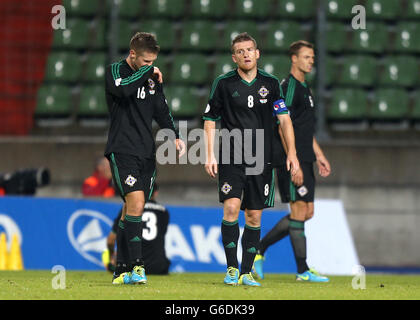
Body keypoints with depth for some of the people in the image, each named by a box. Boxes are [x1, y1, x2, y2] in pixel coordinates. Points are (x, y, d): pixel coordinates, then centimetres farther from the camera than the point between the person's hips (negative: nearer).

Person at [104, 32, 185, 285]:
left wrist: (174, 136, 7)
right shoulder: (116, 71, -4)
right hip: (122, 150, -6)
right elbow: (121, 89, -27)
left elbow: (162, 111, 21)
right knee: (136, 203, -20)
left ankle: (122, 270, 15)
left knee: (132, 210, 8)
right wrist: (146, 72, -15)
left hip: (146, 153, 6)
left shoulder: (152, 78, 14)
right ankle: (136, 265, -23)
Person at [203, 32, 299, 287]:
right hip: (231, 158, -2)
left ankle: (246, 273, 10)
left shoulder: (271, 83, 5)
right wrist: (211, 155, -1)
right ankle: (232, 268, -10)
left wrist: (291, 153, -5)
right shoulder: (224, 84, 1)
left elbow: (284, 119, 4)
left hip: (261, 160, 2)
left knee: (254, 216, 3)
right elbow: (210, 121, 7)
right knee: (231, 207, -17)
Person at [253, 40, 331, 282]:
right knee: (300, 210, -7)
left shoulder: (304, 88, 19)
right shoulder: (289, 86, -11)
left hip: (304, 160, 10)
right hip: (291, 159, -10)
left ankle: (259, 248, 17)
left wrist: (319, 156, 23)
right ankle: (303, 270, -4)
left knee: (306, 212, 9)